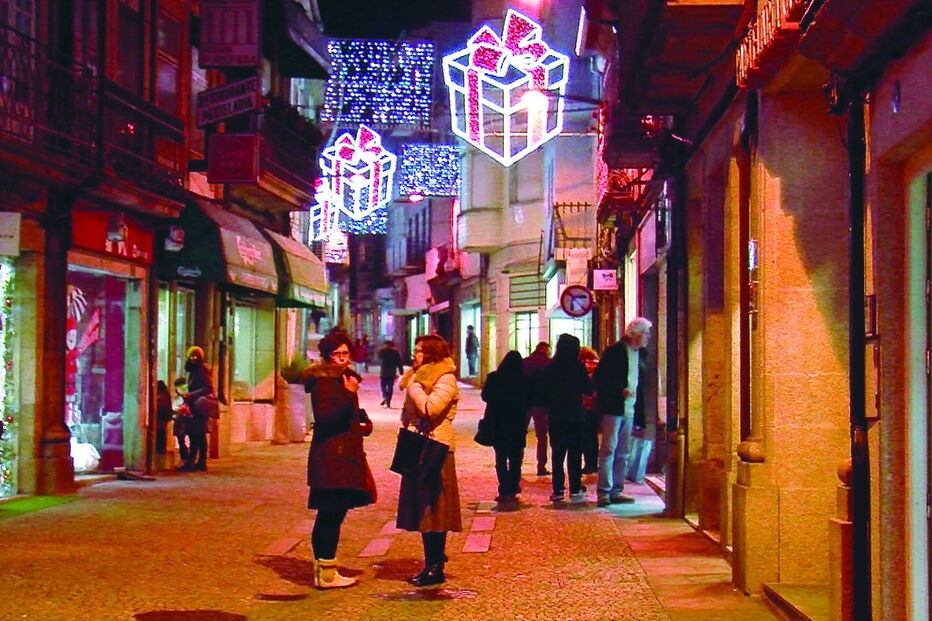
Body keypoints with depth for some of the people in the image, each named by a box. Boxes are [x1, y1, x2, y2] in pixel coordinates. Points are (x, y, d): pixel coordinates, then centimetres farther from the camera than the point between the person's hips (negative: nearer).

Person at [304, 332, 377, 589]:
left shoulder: (344, 380, 19)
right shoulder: (323, 383, -11)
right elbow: (325, 418, -24)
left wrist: (363, 422, 11)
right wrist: (348, 394, -29)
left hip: (343, 457, 10)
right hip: (331, 459, -10)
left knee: (330, 516, 13)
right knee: (331, 515, -9)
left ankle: (323, 568, 20)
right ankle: (326, 574, -6)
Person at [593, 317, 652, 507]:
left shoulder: (641, 354, 13)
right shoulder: (614, 351, -9)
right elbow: (599, 378, -12)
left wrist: (640, 414, 11)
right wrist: (621, 390, -21)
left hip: (630, 410, 7)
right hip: (613, 408, -7)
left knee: (623, 453, 10)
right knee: (609, 450, -7)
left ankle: (616, 491, 15)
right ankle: (604, 492, -4)